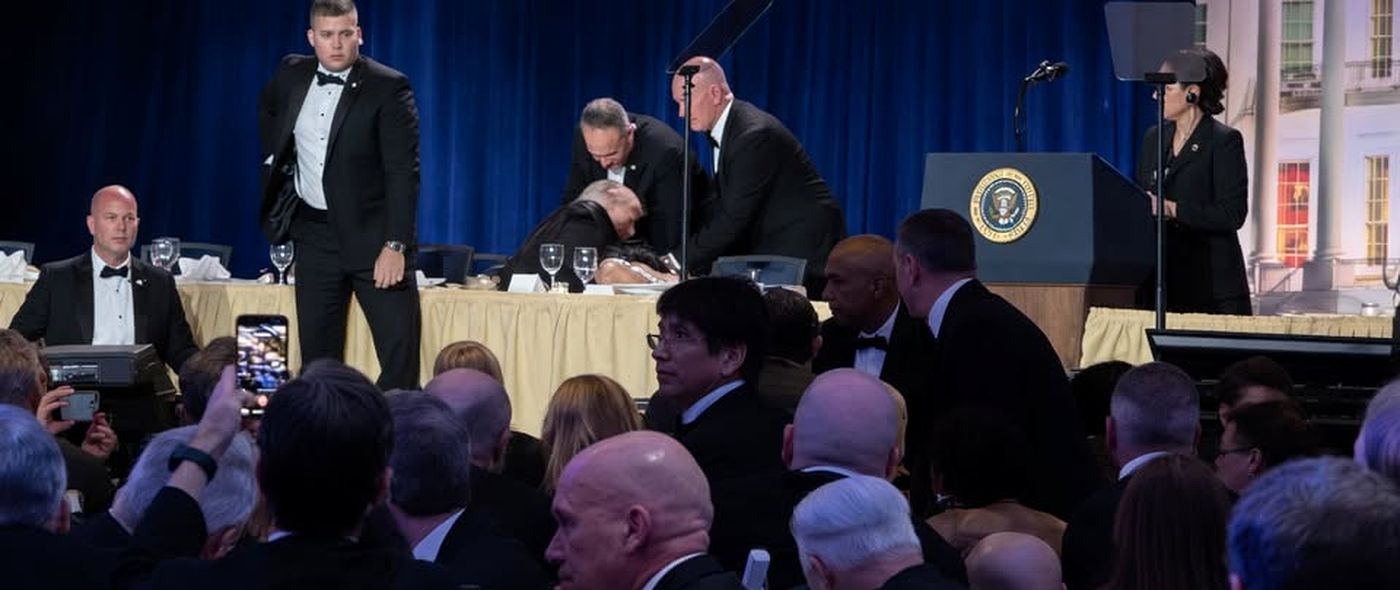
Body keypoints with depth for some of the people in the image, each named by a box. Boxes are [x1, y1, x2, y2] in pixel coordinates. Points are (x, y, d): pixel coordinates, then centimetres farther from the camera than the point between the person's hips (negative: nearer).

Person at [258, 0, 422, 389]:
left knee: (400, 349, -8)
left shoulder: (388, 88, -12)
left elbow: (403, 172, -16)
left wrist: (395, 245, -23)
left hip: (372, 234, -5)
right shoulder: (292, 74, 4)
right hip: (313, 234, 5)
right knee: (317, 355, 8)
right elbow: (266, 110, 29)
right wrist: (277, 161, 18)